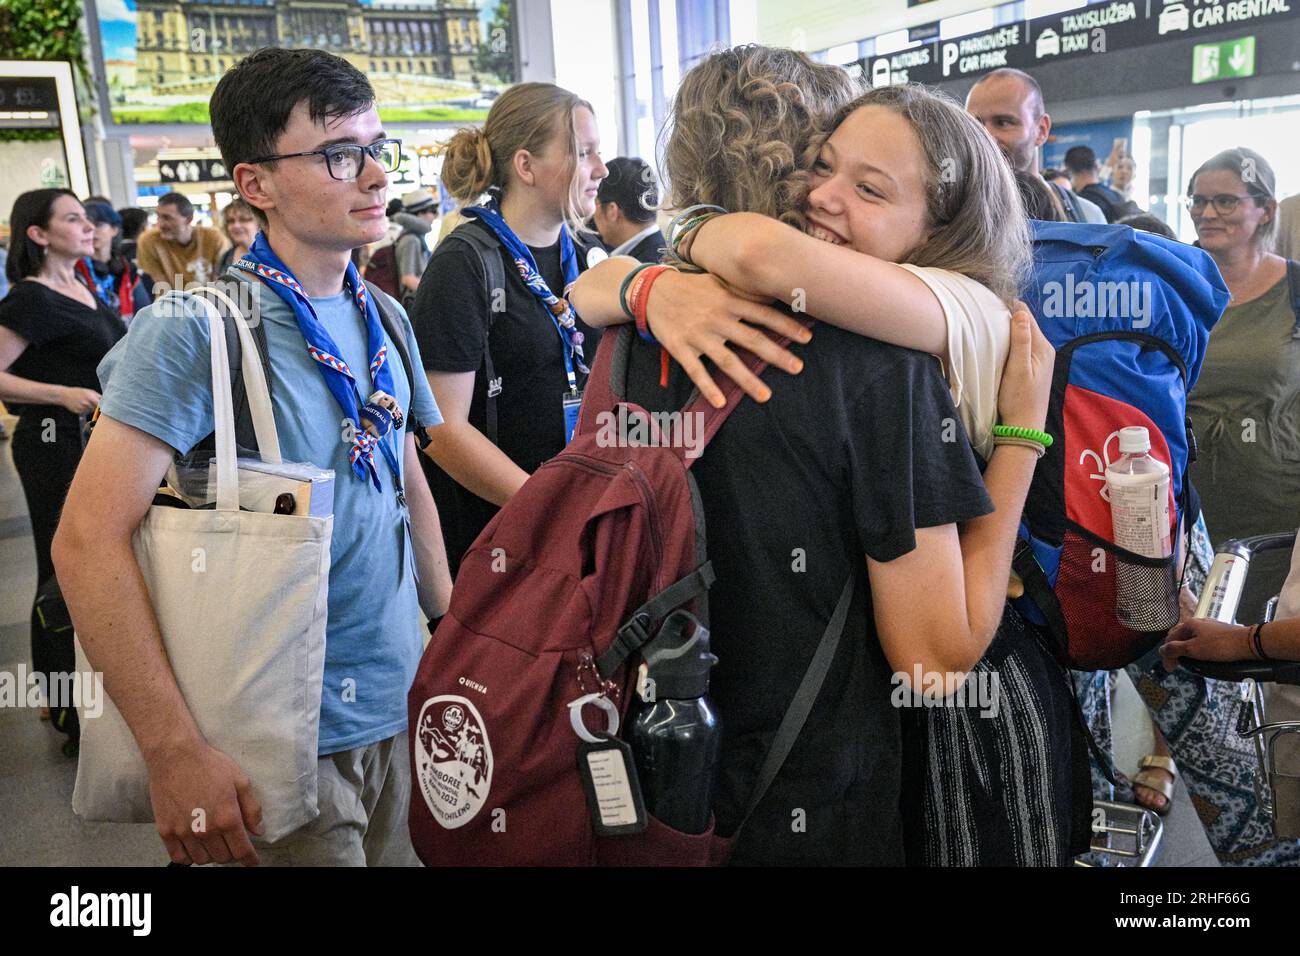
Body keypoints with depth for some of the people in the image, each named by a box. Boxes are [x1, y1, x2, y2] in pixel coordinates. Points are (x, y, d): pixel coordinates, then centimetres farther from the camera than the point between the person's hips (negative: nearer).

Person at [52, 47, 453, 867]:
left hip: (401, 707, 7)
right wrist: (176, 751, -23)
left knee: (413, 853, 21)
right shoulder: (194, 329, -16)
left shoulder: (384, 319, 5)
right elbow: (89, 540, -20)